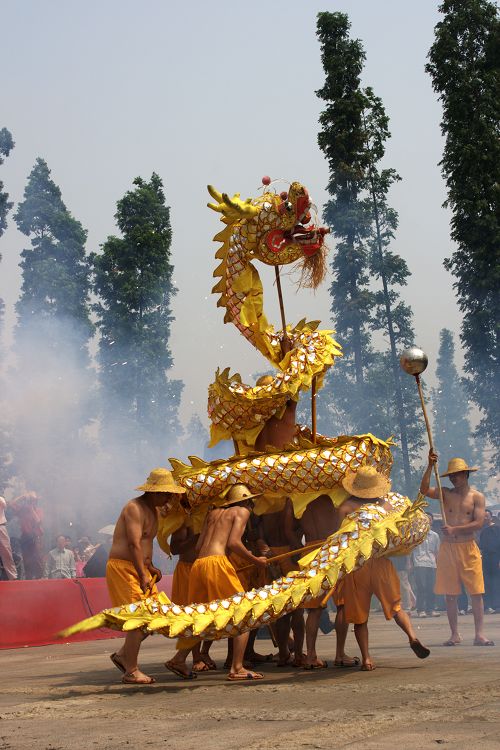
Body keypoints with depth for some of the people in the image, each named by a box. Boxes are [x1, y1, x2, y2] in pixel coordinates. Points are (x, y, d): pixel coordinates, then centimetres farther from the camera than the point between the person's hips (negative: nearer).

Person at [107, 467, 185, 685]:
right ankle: (131, 671, -6)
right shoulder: (135, 508, -14)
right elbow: (134, 544, -22)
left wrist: (150, 567, 11)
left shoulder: (153, 510, 17)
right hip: (123, 567, -10)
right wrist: (143, 575, -26)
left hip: (139, 569, 10)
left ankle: (123, 655, 14)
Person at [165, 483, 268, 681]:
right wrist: (256, 561, 5)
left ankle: (178, 660, 19)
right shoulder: (242, 511, 10)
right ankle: (237, 668, -8)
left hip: (198, 564, 7)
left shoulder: (213, 512, 27)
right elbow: (234, 542, -6)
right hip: (217, 562, -7)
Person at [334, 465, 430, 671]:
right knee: (395, 605, 11)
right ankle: (412, 636, -12)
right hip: (380, 562, 1)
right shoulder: (385, 504, 4)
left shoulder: (345, 507, -2)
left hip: (354, 563, -1)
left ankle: (366, 658, 3)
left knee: (359, 613, 7)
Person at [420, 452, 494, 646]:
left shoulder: (477, 497, 2)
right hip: (447, 548, 2)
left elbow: (479, 523, -9)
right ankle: (455, 634, 10)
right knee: (450, 594, 3)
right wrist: (430, 467, -15)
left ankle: (479, 634, 0)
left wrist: (455, 529, -16)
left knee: (476, 593, -4)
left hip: (469, 549, -2)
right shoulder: (446, 494, 8)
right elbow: (424, 490, -8)